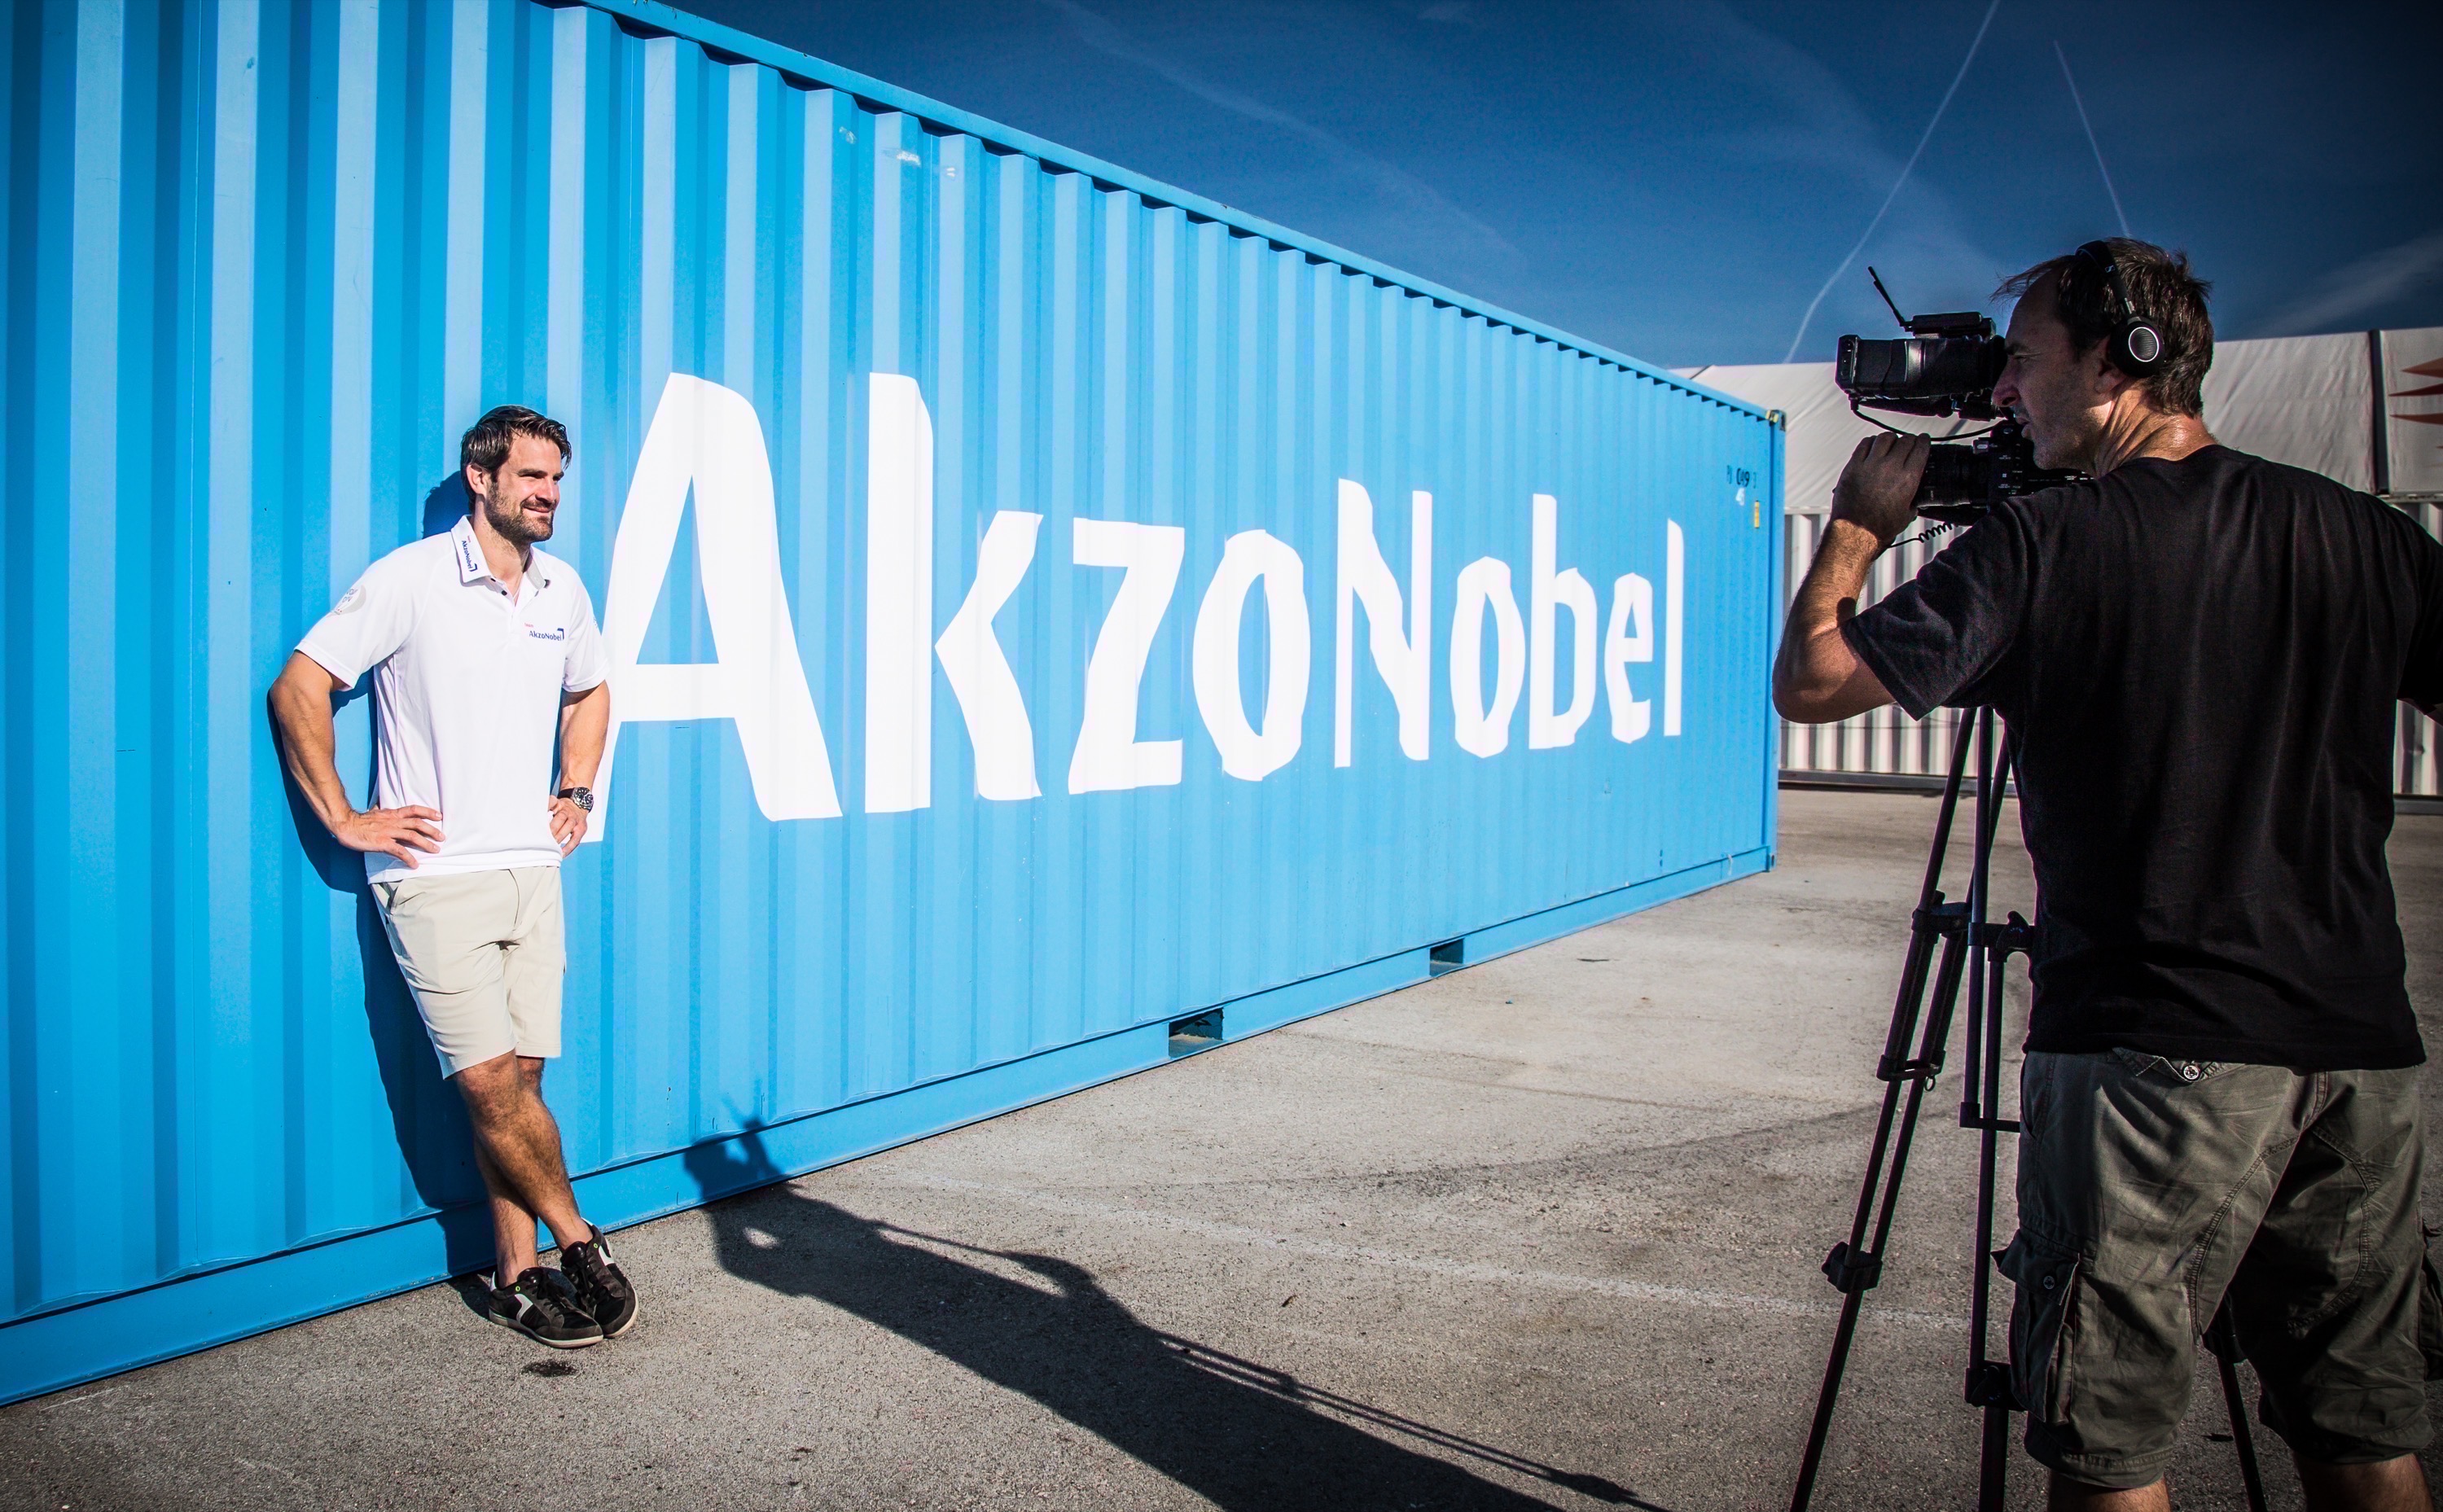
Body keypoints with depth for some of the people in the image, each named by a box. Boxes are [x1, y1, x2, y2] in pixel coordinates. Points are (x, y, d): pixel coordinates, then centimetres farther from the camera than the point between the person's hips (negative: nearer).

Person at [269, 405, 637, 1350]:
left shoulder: (563, 590, 10)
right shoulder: (411, 580, -7)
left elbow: (590, 693, 29)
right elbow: (299, 688, -7)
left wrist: (576, 791, 16)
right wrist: (344, 819, -8)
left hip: (531, 871, 5)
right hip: (437, 877, -5)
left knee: (519, 1079, 6)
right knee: (491, 1081, -9)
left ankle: (517, 1277, 16)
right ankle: (579, 1242, 10)